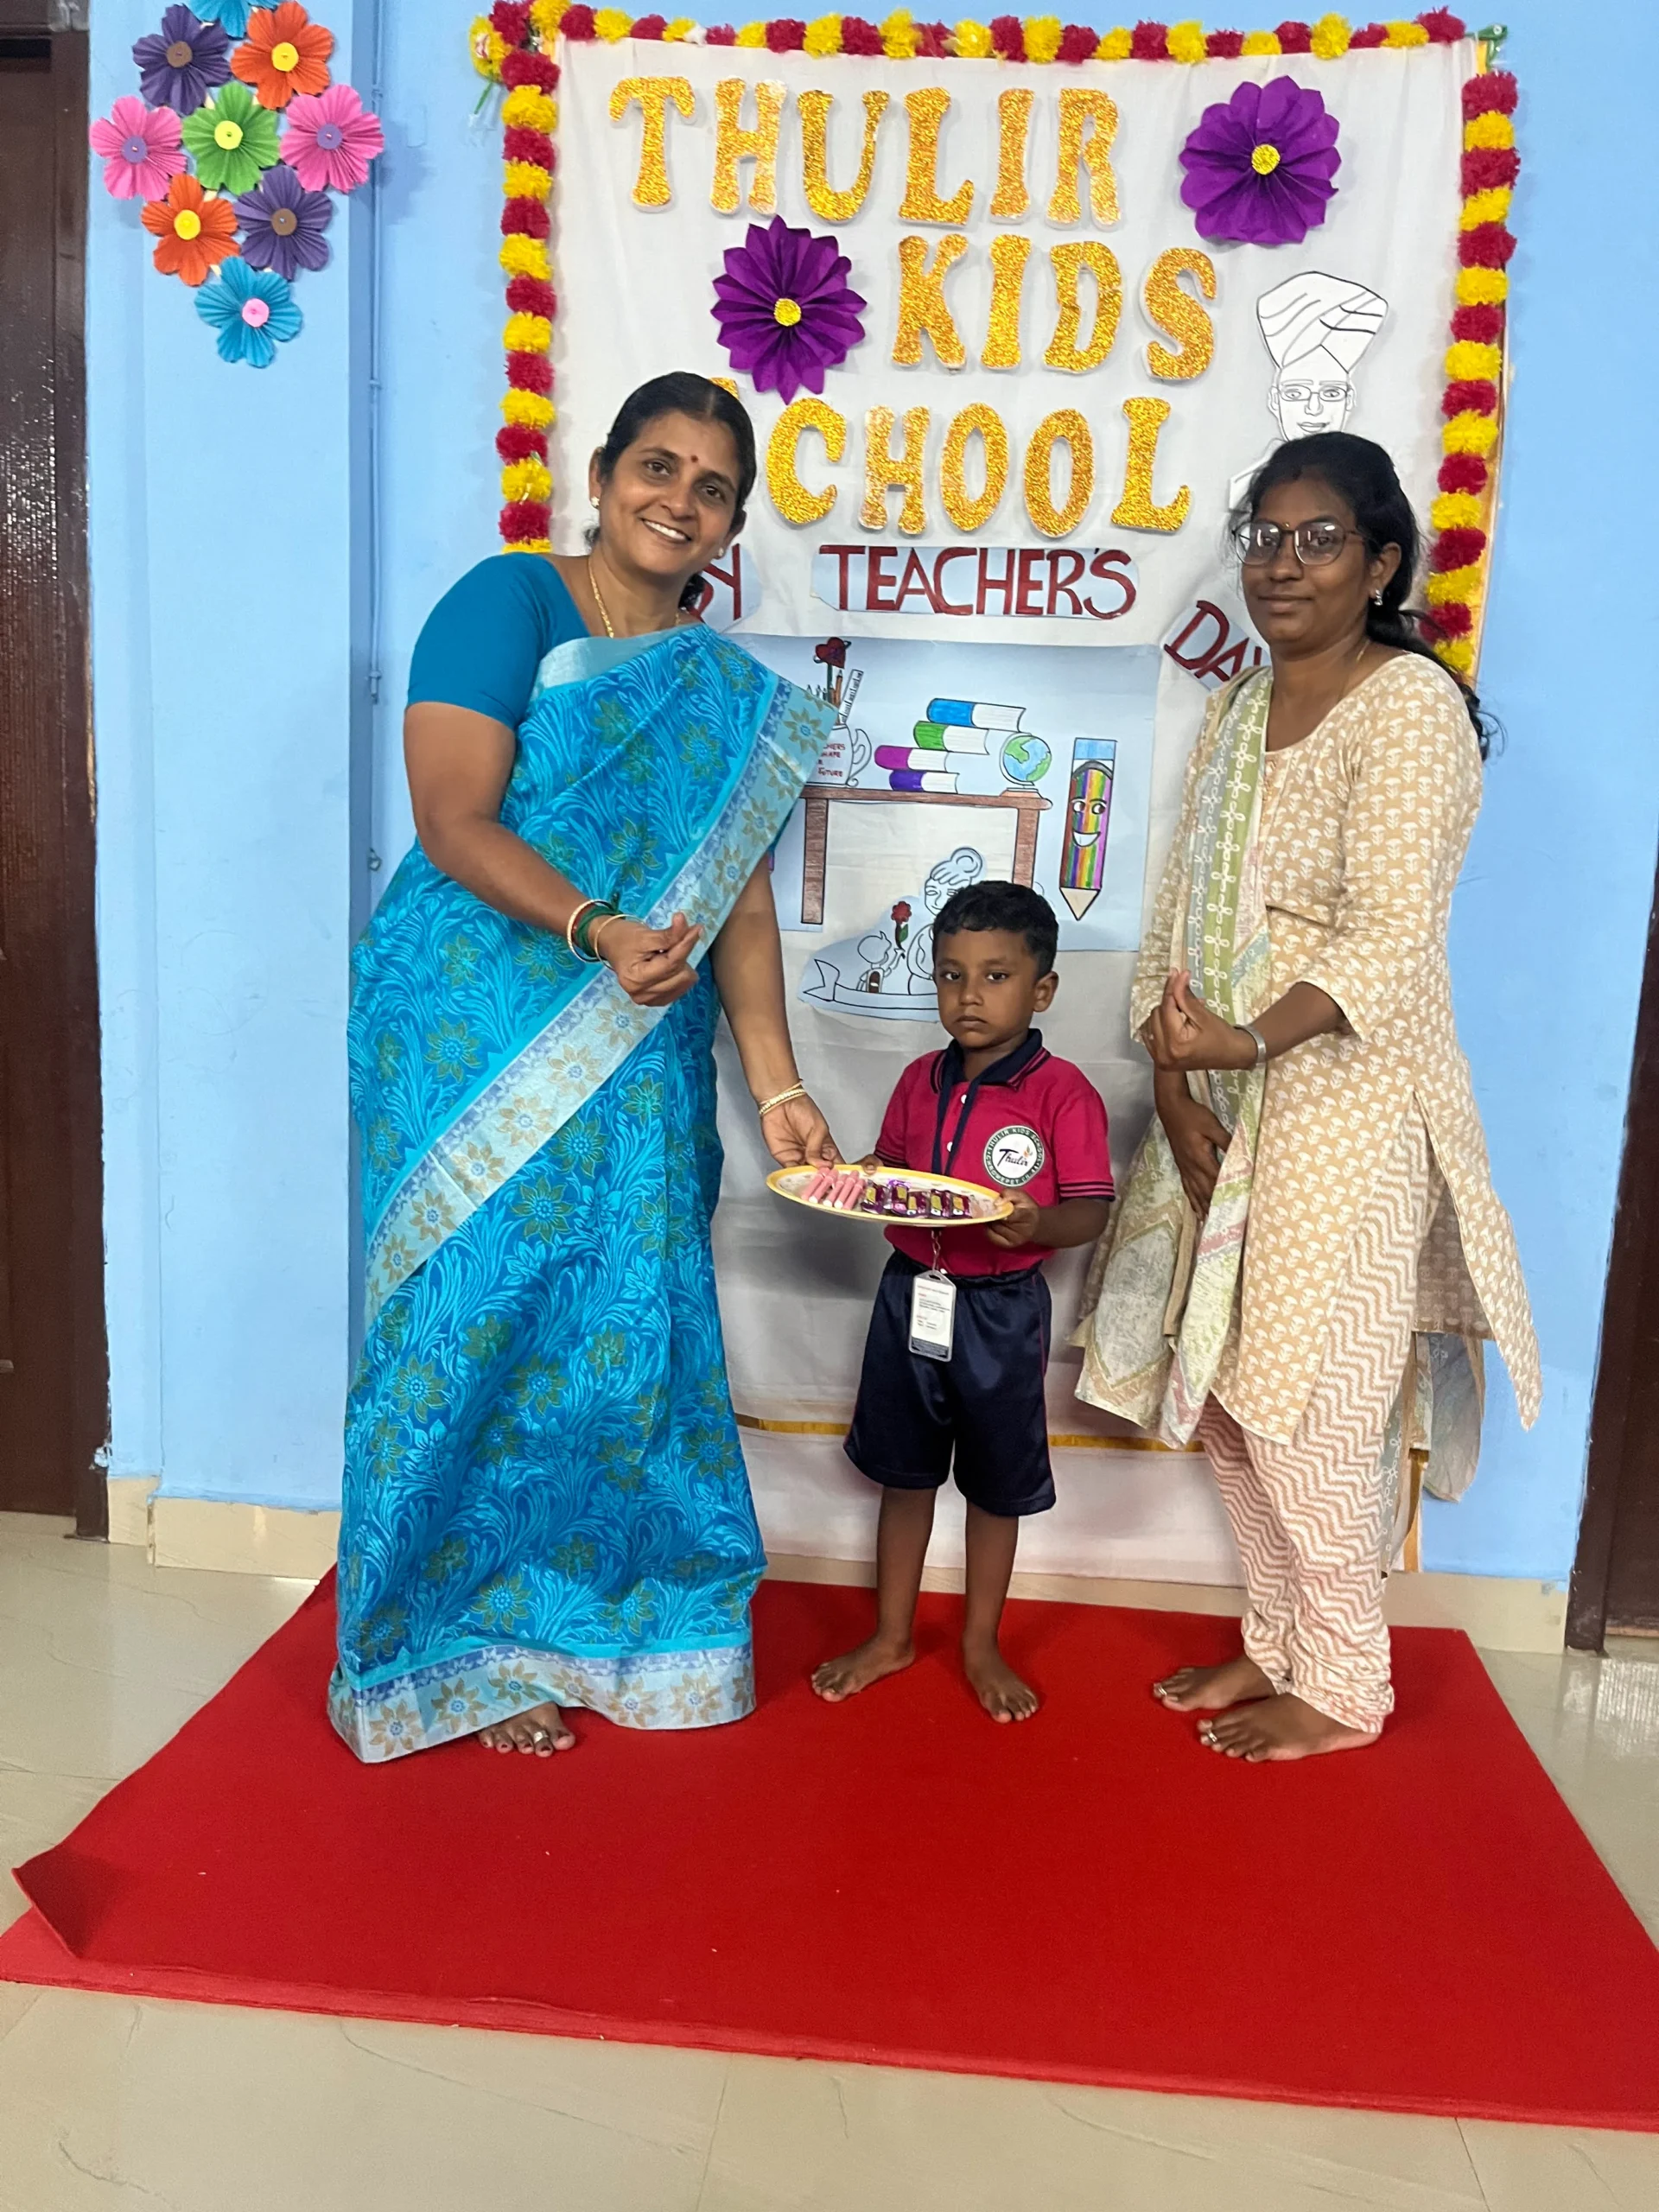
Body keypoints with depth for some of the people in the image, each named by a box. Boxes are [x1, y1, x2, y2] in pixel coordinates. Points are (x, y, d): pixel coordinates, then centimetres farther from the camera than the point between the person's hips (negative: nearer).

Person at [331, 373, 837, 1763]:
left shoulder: (732, 696, 14)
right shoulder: (509, 603, -2)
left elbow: (738, 896, 8)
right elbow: (455, 824, -11)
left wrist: (777, 1087, 0)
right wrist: (598, 930, -26)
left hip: (639, 1064, 5)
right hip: (472, 1035, -4)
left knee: (625, 1321, 5)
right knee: (473, 1315, 0)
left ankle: (571, 1614, 26)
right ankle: (450, 1655, 18)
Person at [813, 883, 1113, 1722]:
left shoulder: (1062, 1092, -13)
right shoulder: (921, 1080, 3)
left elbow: (1090, 1210, -14)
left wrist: (1037, 1224, -34)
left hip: (1001, 1311, -4)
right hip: (910, 1294, 5)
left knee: (995, 1484, 12)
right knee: (903, 1471, 16)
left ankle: (981, 1645, 32)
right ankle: (891, 1636, 33)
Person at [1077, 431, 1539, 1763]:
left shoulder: (1409, 702, -9)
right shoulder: (1238, 714, 14)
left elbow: (1391, 933, -20)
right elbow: (1181, 919, 9)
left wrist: (1252, 1040, -33)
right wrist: (1177, 1089, -4)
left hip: (1347, 1102, -7)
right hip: (1224, 1100, 8)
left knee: (1309, 1401, -3)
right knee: (1220, 1392, 13)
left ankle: (1345, 1691, 19)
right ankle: (1278, 1644, 32)